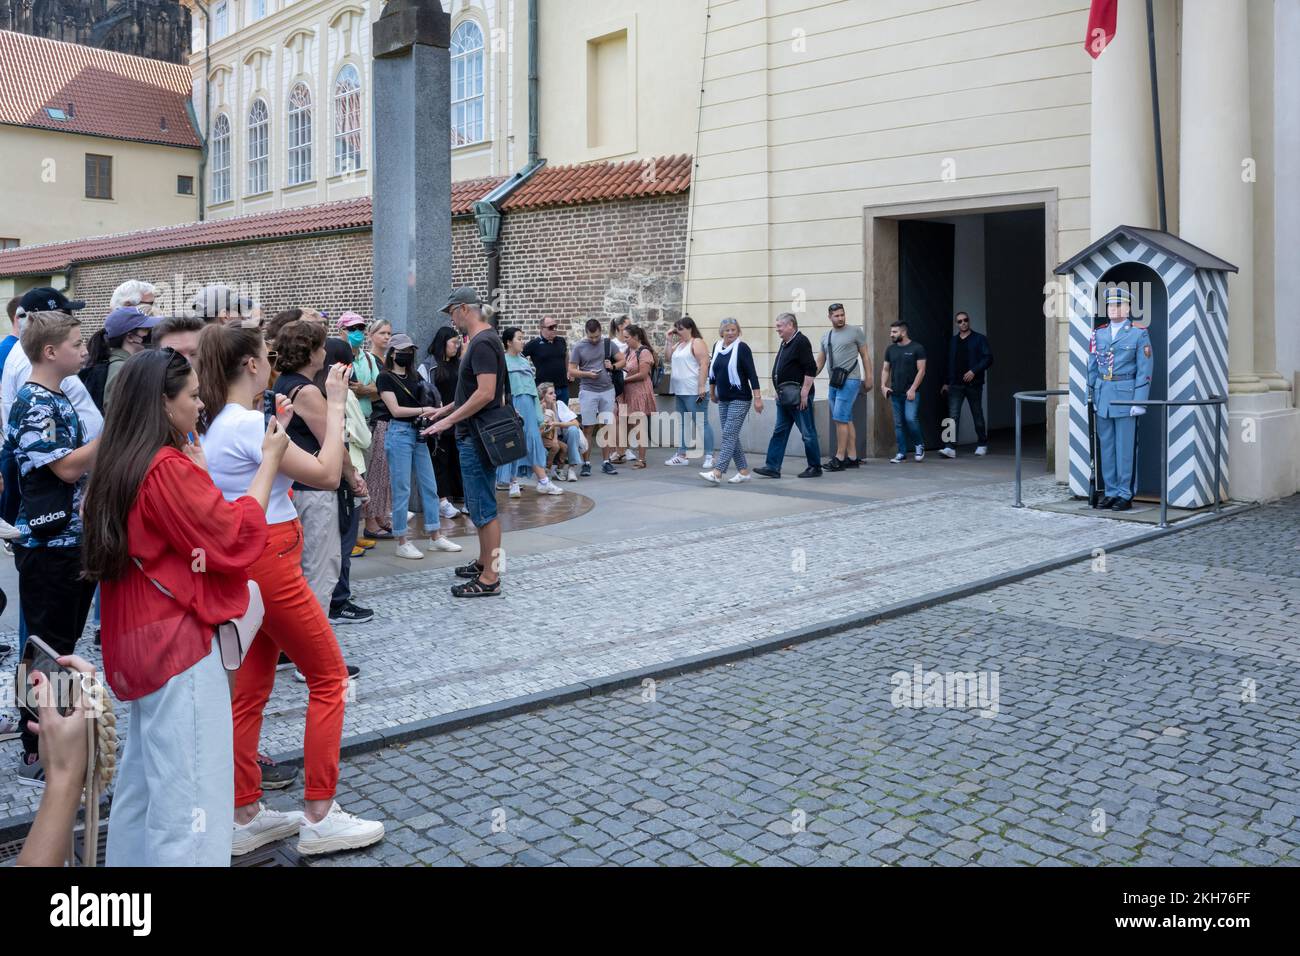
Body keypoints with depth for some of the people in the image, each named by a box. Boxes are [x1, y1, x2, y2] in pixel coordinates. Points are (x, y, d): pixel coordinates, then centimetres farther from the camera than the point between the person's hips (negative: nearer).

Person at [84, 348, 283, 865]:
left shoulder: (122, 464, 10)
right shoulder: (169, 468, -19)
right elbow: (237, 538, -17)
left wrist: (198, 472, -3)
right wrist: (269, 461, -9)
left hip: (140, 639, 10)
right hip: (179, 643, -10)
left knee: (145, 778, 21)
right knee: (189, 792, -3)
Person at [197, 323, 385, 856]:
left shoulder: (216, 425, 8)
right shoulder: (248, 424, -20)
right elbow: (327, 474, -19)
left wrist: (277, 429, 15)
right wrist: (335, 404, -14)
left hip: (245, 563, 9)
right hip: (270, 564, -9)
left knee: (250, 690, 13)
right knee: (329, 677, 2)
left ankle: (245, 817, 22)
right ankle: (318, 818, 7)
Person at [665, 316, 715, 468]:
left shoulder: (697, 343, -8)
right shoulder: (680, 344, 18)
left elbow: (704, 365, -16)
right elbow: (669, 358, 19)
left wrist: (702, 387, -22)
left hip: (694, 392, -9)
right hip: (680, 392, 9)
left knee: (702, 422, -6)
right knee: (682, 424, 12)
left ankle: (709, 456, -3)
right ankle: (682, 455, 18)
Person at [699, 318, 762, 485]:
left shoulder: (742, 348, -9)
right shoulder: (717, 347, 8)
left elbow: (752, 373, -14)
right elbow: (712, 370, 20)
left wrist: (757, 397, -20)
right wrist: (712, 392, 26)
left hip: (740, 399, -7)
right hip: (723, 399, 7)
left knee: (729, 435, -11)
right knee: (732, 436, 9)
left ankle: (717, 473, -18)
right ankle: (744, 472, 17)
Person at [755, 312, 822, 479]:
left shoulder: (801, 342, -13)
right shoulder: (785, 343, 16)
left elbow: (811, 369, -19)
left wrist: (804, 393, -21)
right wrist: (779, 391, 20)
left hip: (799, 398, -10)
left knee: (808, 433, 0)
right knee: (779, 432, 7)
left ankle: (815, 468, 9)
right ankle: (772, 467, 7)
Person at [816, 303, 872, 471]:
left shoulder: (855, 331, 1)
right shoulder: (826, 337, 16)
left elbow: (865, 356, 2)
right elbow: (820, 362, 20)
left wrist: (868, 378, -3)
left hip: (850, 381, -7)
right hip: (834, 382, 7)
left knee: (840, 419, -13)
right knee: (846, 420, 9)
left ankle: (839, 459, -10)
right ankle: (853, 458, 13)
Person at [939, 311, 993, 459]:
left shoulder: (979, 339, 0)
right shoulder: (953, 341, 14)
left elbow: (988, 358, -7)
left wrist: (974, 371, -18)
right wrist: (946, 382, 15)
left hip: (973, 384, -3)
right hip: (956, 384, 3)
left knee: (977, 416, 9)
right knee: (953, 415, -9)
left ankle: (982, 445, 23)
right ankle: (950, 448, -15)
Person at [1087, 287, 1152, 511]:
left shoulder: (1139, 334, -2)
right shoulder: (1098, 334, 11)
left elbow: (1144, 371, -6)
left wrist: (1139, 402, -12)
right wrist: (1089, 397, 9)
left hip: (1125, 396, -4)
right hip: (1102, 397, 5)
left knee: (1124, 448, -1)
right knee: (1106, 448, 8)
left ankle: (1125, 495, 7)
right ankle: (1111, 492, 16)